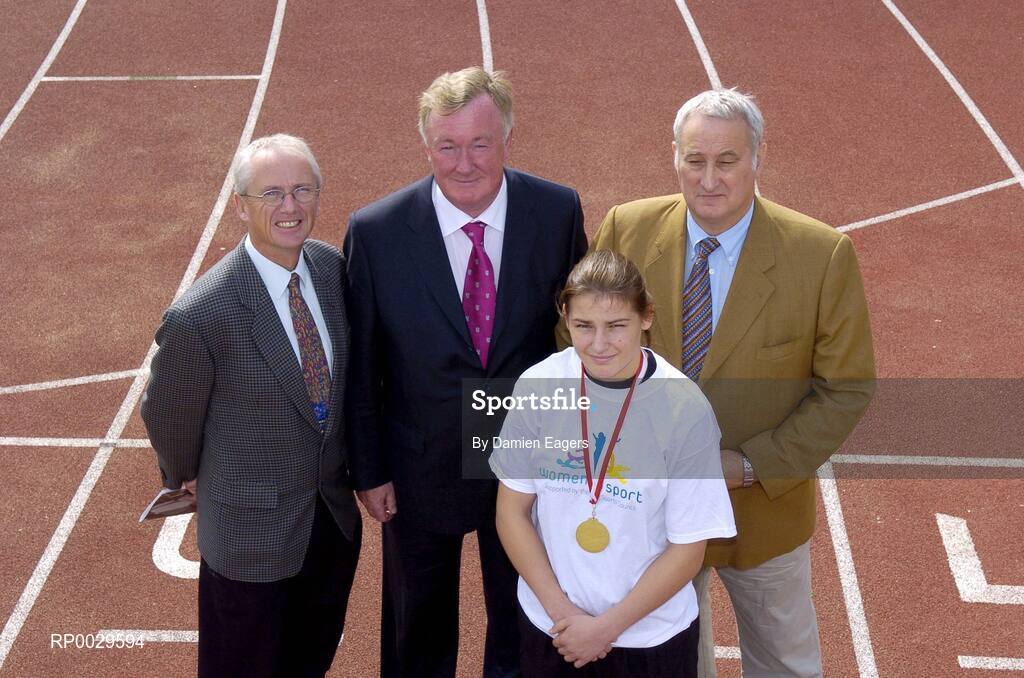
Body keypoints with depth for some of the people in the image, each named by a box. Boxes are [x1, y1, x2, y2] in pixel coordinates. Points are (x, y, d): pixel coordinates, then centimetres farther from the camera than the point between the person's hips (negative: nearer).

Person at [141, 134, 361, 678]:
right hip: (250, 528, -5)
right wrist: (187, 477, 7)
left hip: (336, 512, 5)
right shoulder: (199, 315, -29)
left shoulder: (331, 266, -9)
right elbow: (167, 417, -10)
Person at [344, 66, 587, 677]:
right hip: (420, 471, -1)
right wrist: (369, 471, -3)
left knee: (524, 627, 24)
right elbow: (361, 367, -8)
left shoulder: (558, 212, -15)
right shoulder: (376, 231, -18)